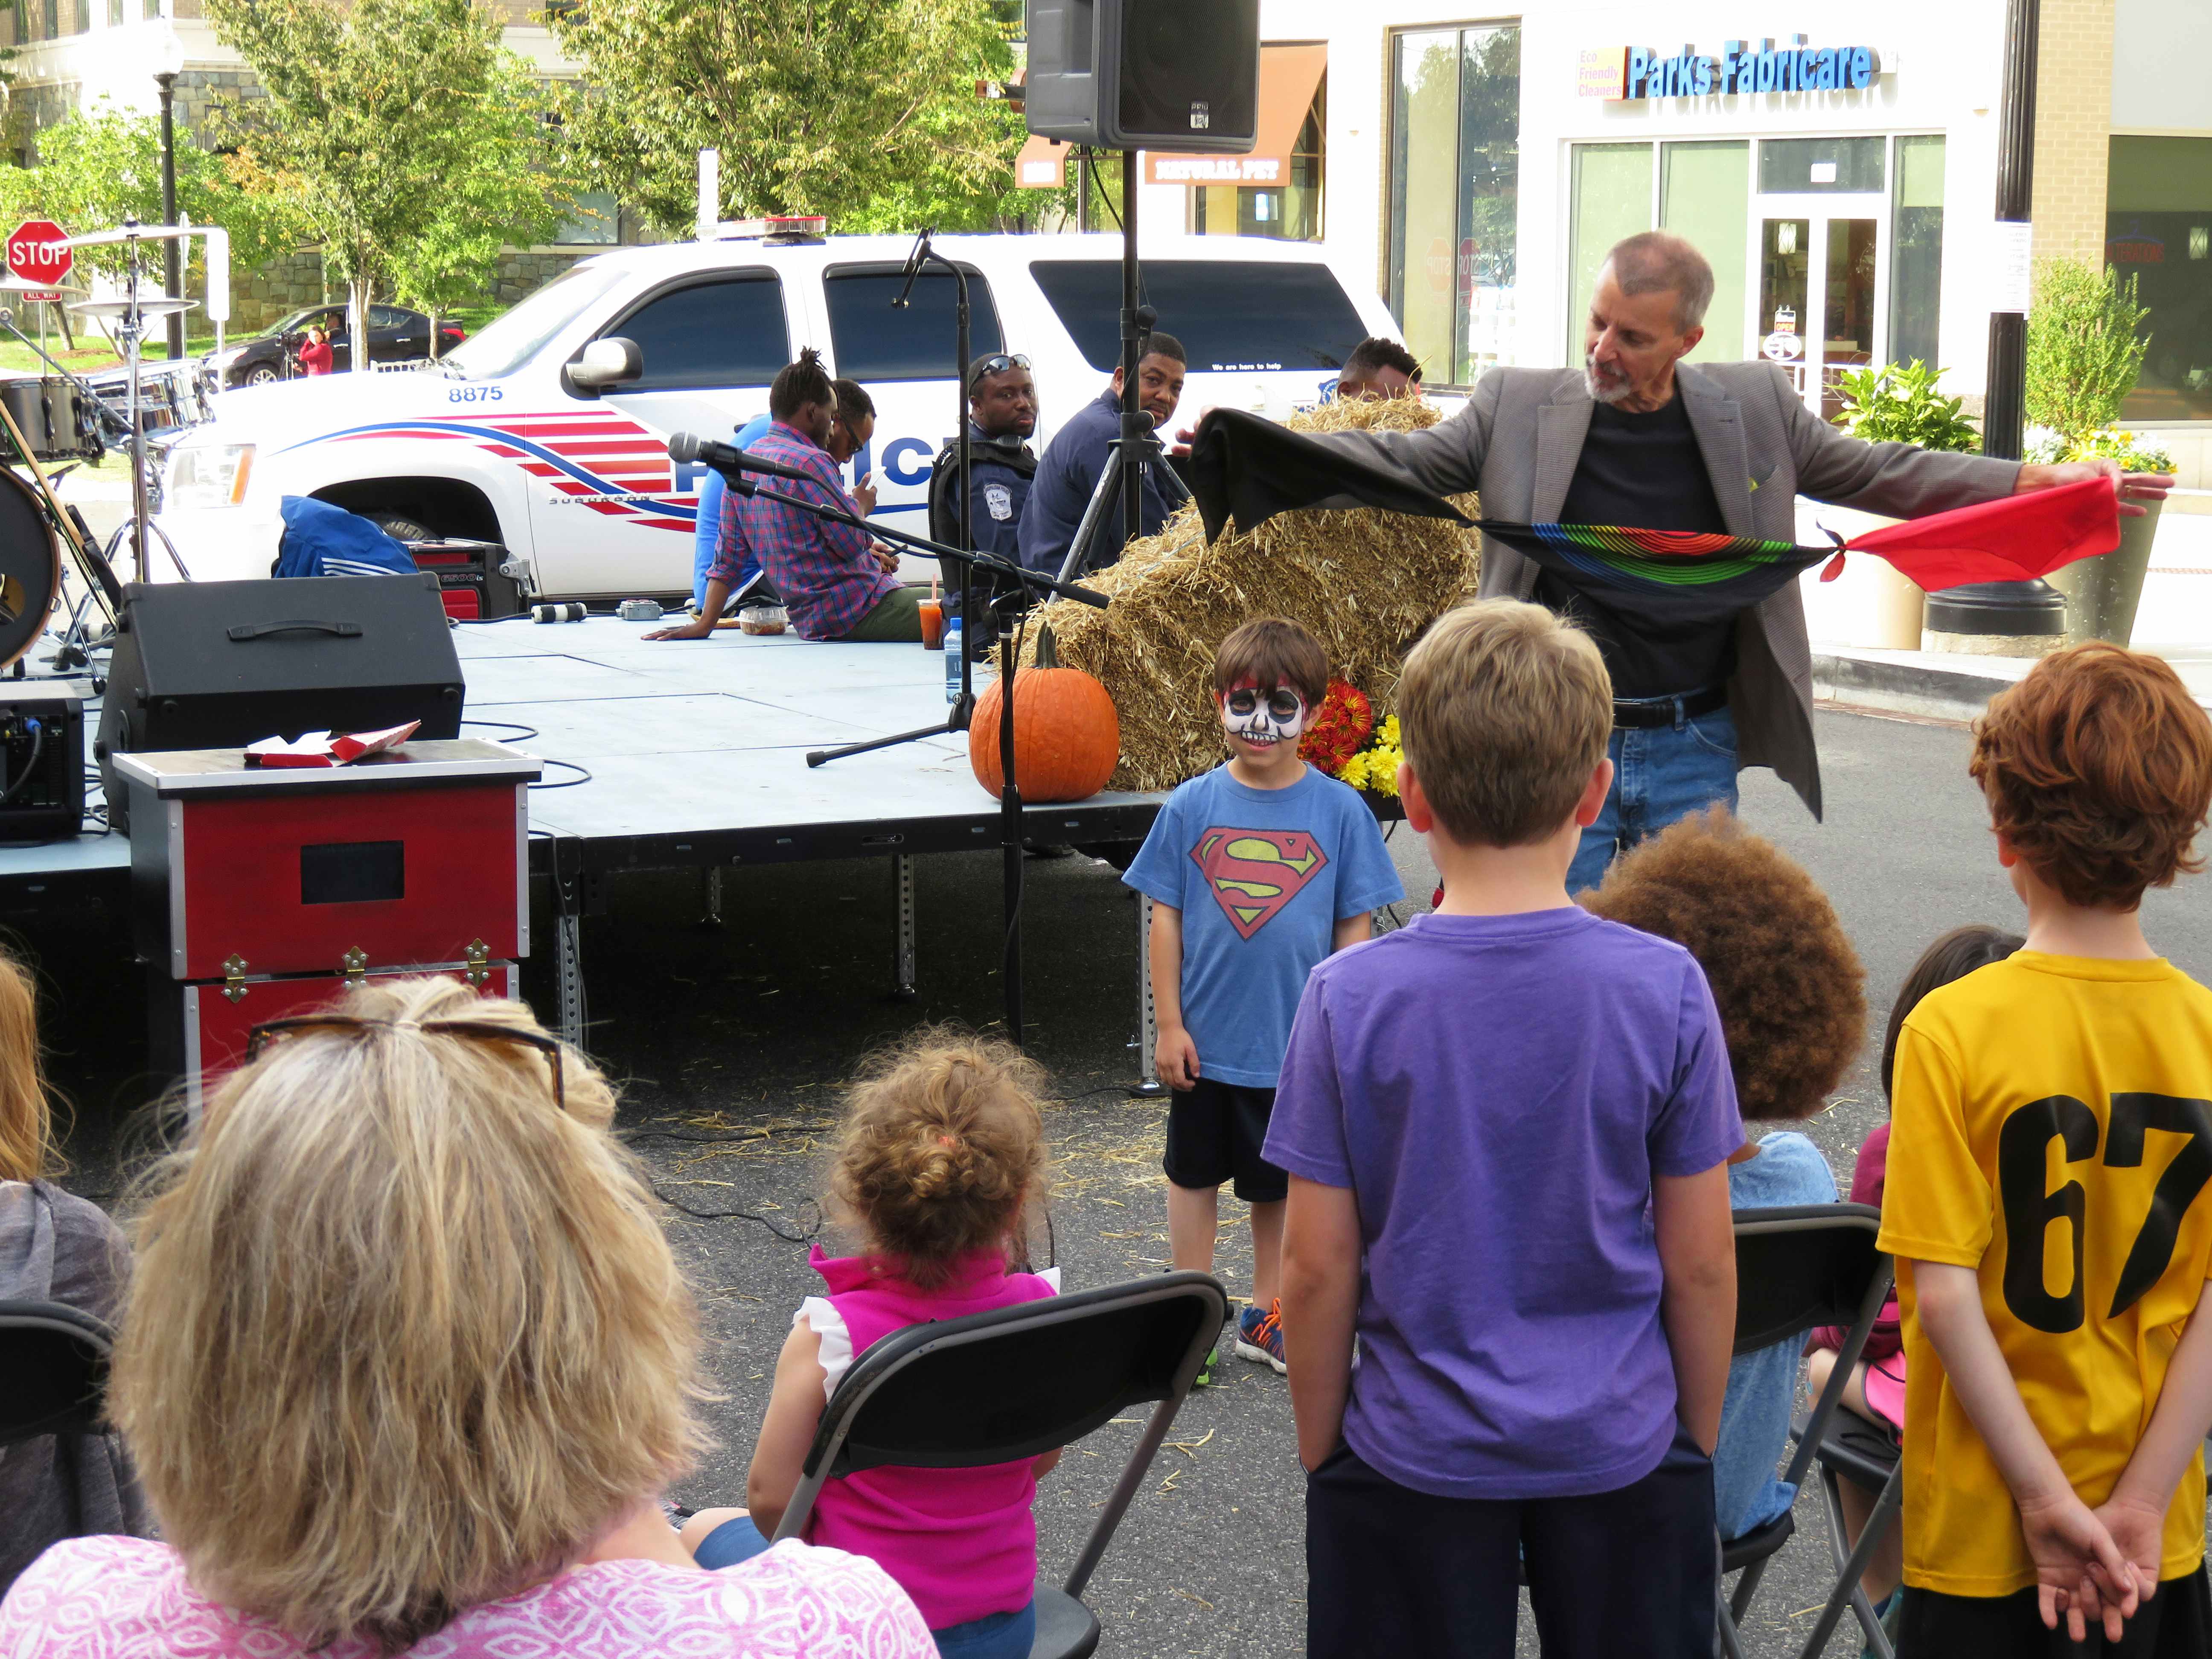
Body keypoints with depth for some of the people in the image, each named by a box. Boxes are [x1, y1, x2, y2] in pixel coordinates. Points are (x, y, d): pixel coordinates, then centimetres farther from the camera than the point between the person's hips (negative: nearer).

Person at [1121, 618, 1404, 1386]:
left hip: (1299, 1041, 0)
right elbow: (1166, 918, -1)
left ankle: (1265, 1315, 29)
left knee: (1280, 1183, 13)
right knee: (1194, 1173, 13)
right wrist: (1169, 1023, -3)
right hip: (1207, 1038, 1)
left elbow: (1354, 927, -1)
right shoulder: (1193, 805, -5)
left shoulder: (1338, 809, -6)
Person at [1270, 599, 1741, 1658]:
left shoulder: (1350, 998, -14)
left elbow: (1318, 1269, -9)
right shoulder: (1665, 988, -11)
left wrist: (1318, 1449, 6)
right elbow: (1700, 1262, -5)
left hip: (1415, 1460, -1)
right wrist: (1700, 1439, 10)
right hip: (1621, 1452, 1)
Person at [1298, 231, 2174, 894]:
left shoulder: (1754, 405, 2)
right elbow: (1401, 461, 0)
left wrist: (2045, 482, 8)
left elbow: (1873, 471, 11)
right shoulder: (1519, 405, -3)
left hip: (1695, 746, 1)